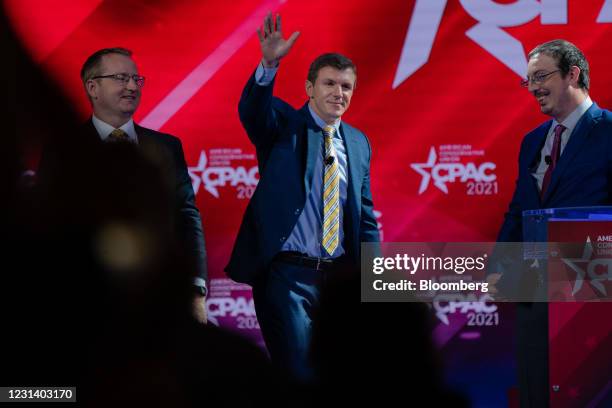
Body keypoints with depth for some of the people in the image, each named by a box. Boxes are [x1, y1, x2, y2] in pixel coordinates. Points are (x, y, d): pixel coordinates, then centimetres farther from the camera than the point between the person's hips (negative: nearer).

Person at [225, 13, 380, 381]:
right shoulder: (283, 124, -1)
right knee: (298, 375, -6)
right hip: (288, 272, -5)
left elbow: (366, 213, 15)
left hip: (340, 275, 5)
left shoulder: (359, 143, 12)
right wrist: (269, 64, -43)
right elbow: (252, 110, -24)